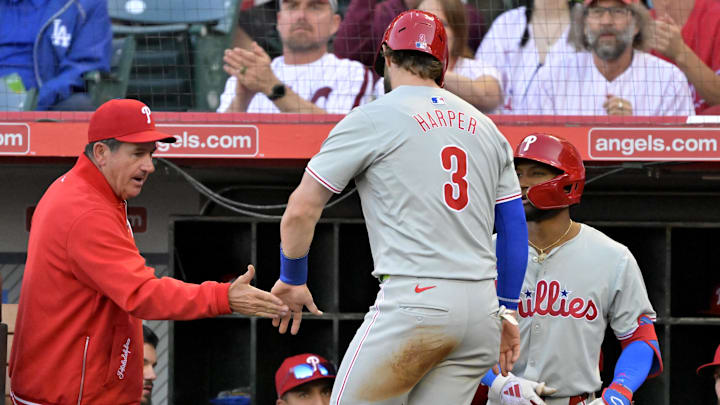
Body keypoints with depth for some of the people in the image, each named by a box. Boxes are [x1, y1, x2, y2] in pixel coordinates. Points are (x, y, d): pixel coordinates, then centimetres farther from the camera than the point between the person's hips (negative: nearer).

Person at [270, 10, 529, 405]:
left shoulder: (373, 118, 1)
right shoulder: (484, 126, 18)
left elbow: (300, 211, 0)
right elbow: (514, 227, 19)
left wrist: (291, 281, 14)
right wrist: (506, 311, 26)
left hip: (413, 300, -6)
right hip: (481, 309, 6)